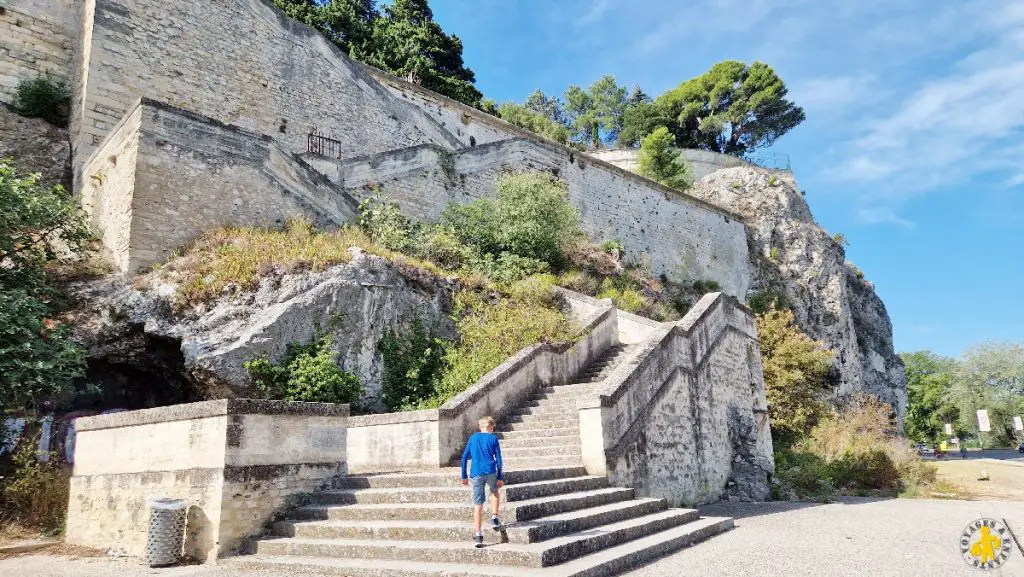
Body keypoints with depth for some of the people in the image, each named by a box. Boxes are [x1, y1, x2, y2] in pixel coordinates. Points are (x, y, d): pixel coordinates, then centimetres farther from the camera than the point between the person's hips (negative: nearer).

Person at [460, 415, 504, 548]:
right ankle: (494, 519, 16)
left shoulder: (473, 437, 13)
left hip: (476, 474, 1)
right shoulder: (493, 438, 6)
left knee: (478, 505, 2)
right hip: (491, 472, -1)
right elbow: (498, 459, 1)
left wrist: (464, 476, 17)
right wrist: (500, 477, 4)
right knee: (495, 493, 28)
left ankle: (479, 535, -3)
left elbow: (465, 457, 12)